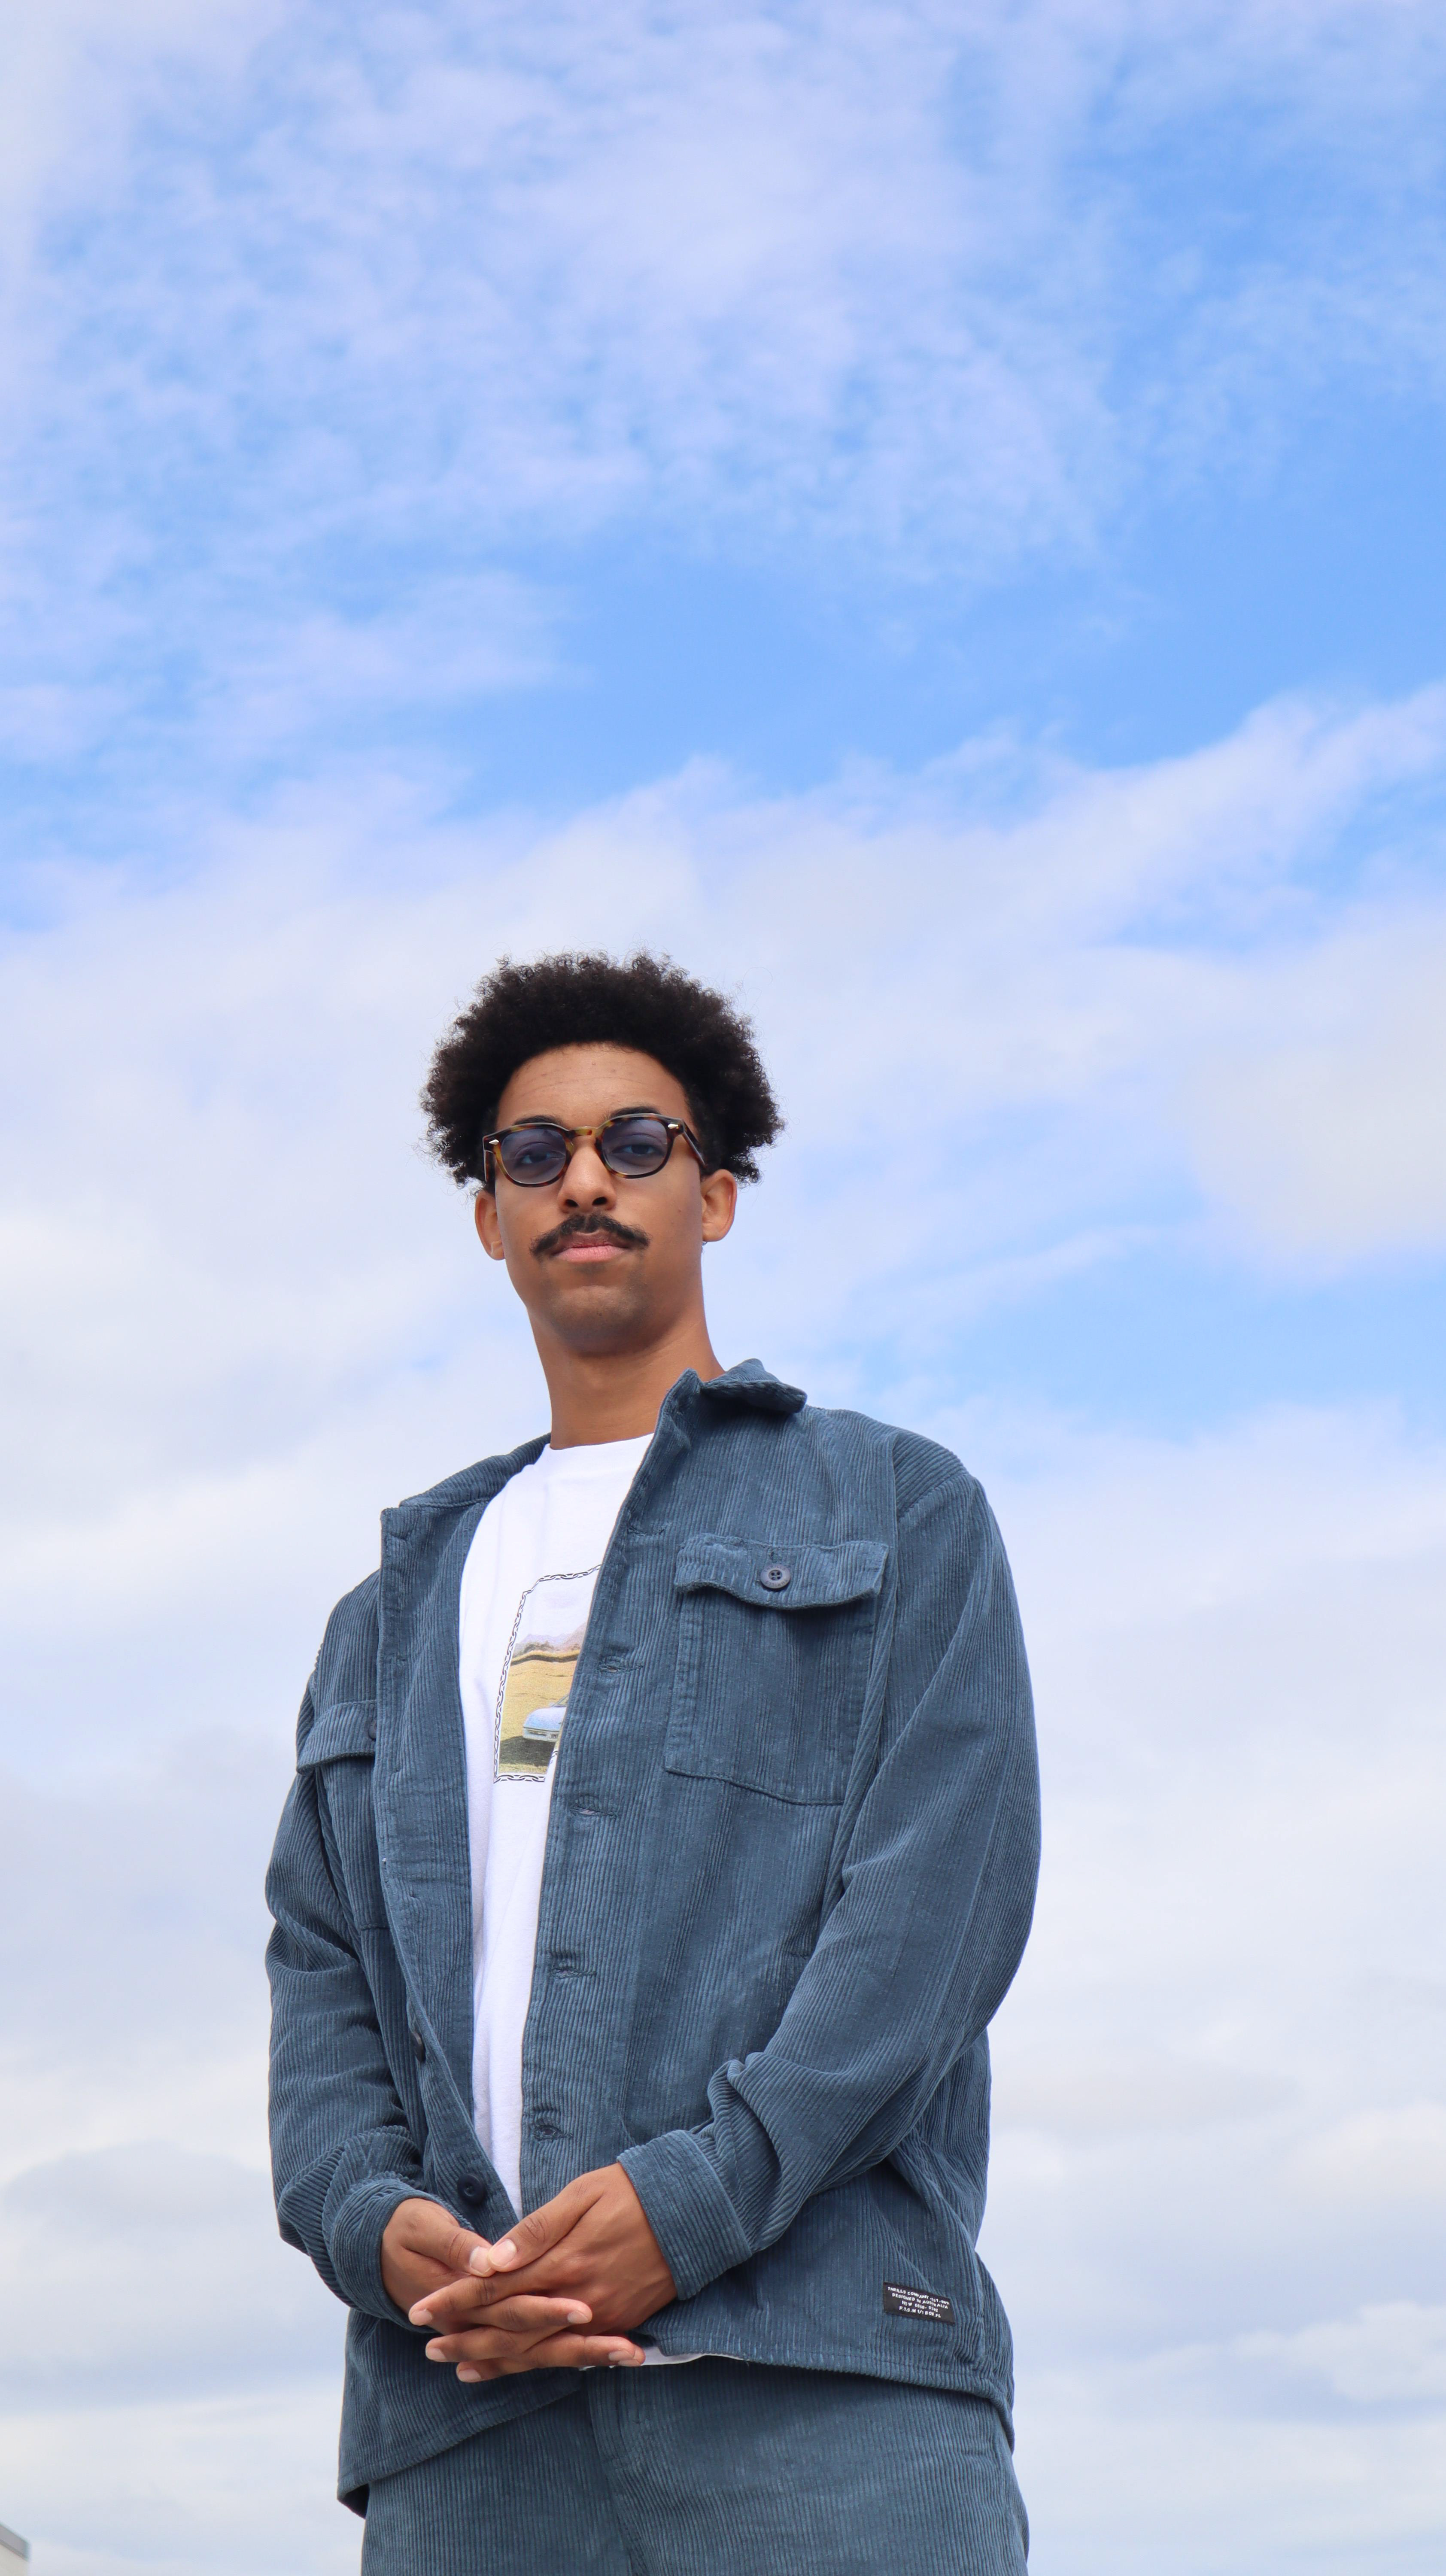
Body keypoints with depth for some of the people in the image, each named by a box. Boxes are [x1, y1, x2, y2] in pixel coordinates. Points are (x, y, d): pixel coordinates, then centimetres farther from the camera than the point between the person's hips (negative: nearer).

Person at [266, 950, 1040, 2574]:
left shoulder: (899, 1515, 15)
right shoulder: (400, 1605, 27)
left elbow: (941, 1894, 0)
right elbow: (319, 1964, 17)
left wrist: (692, 2198, -12)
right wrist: (372, 2222, -4)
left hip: (813, 2356, -3)